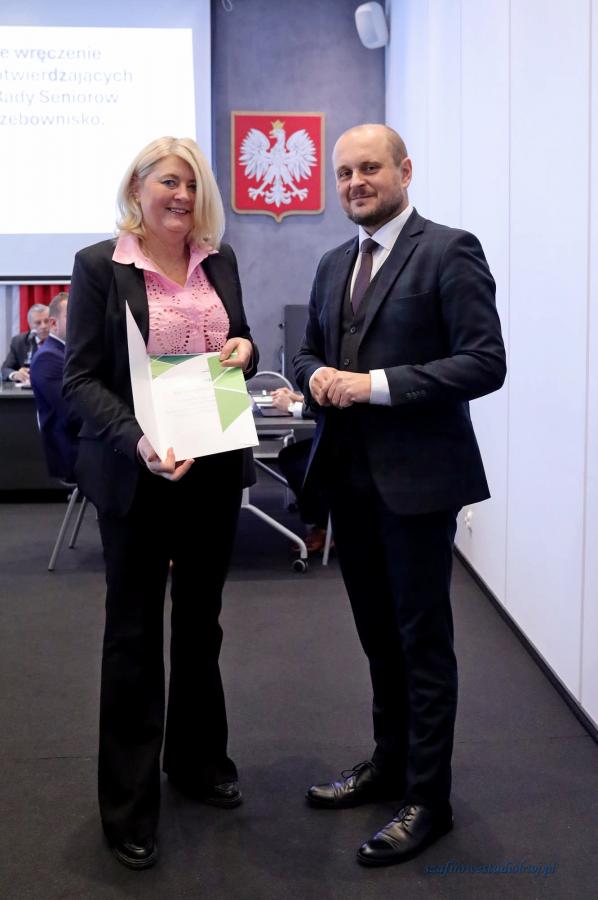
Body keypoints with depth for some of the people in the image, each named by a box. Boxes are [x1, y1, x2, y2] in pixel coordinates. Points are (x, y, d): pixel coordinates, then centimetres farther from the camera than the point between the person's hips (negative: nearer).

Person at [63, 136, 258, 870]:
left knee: (200, 618, 17)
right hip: (137, 473, -4)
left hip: (216, 467, 5)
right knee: (134, 630, 6)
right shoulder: (99, 265, -7)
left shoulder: (219, 260, 6)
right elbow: (80, 379, -11)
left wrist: (245, 352, -8)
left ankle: (198, 760, 37)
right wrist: (136, 441, -26)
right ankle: (129, 803, 20)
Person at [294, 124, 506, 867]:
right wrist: (317, 376, -3)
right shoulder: (334, 265, 13)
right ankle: (390, 763, 36)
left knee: (423, 638, 4)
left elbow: (485, 362, -16)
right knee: (377, 632, 18)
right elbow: (309, 350, 21)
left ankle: (428, 799, 18)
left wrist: (376, 383, -21)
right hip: (350, 475, 7)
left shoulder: (449, 251, -9)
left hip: (417, 477, -7)